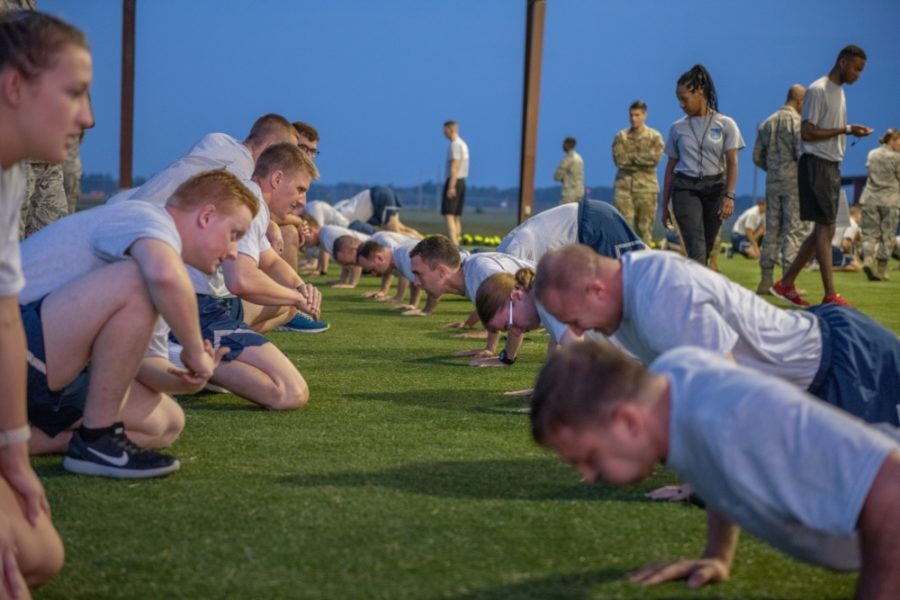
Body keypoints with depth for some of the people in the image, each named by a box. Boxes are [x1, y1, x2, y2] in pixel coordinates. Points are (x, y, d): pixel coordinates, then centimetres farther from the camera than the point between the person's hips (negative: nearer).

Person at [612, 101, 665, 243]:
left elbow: (655, 158, -9)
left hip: (647, 185, -1)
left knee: (645, 226, 1)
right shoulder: (621, 136, 10)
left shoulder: (655, 137, 6)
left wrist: (630, 157, -7)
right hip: (624, 185, 1)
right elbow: (619, 159, -3)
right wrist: (642, 160, -7)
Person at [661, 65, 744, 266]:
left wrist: (728, 196, -16)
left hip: (714, 187, 0)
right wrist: (665, 205, 12)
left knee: (707, 247, 5)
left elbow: (732, 162, -3)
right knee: (696, 247, -16)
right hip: (685, 188, 0)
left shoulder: (725, 124, 3)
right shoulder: (678, 128, 8)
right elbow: (671, 167, 12)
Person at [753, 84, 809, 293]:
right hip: (794, 182, -6)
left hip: (772, 182, 6)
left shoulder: (767, 123, 11)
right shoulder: (797, 121, -9)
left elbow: (757, 157, 12)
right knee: (794, 229, -3)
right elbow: (802, 154, -16)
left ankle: (766, 280, 10)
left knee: (772, 229, 10)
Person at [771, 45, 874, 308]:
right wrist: (845, 130, -19)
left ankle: (786, 284, 17)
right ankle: (830, 295, -6)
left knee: (823, 230, 10)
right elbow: (807, 133, -18)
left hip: (832, 166, 10)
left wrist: (851, 132, 6)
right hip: (816, 165, -10)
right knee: (826, 229, -9)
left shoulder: (839, 90, 17)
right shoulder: (818, 90, -12)